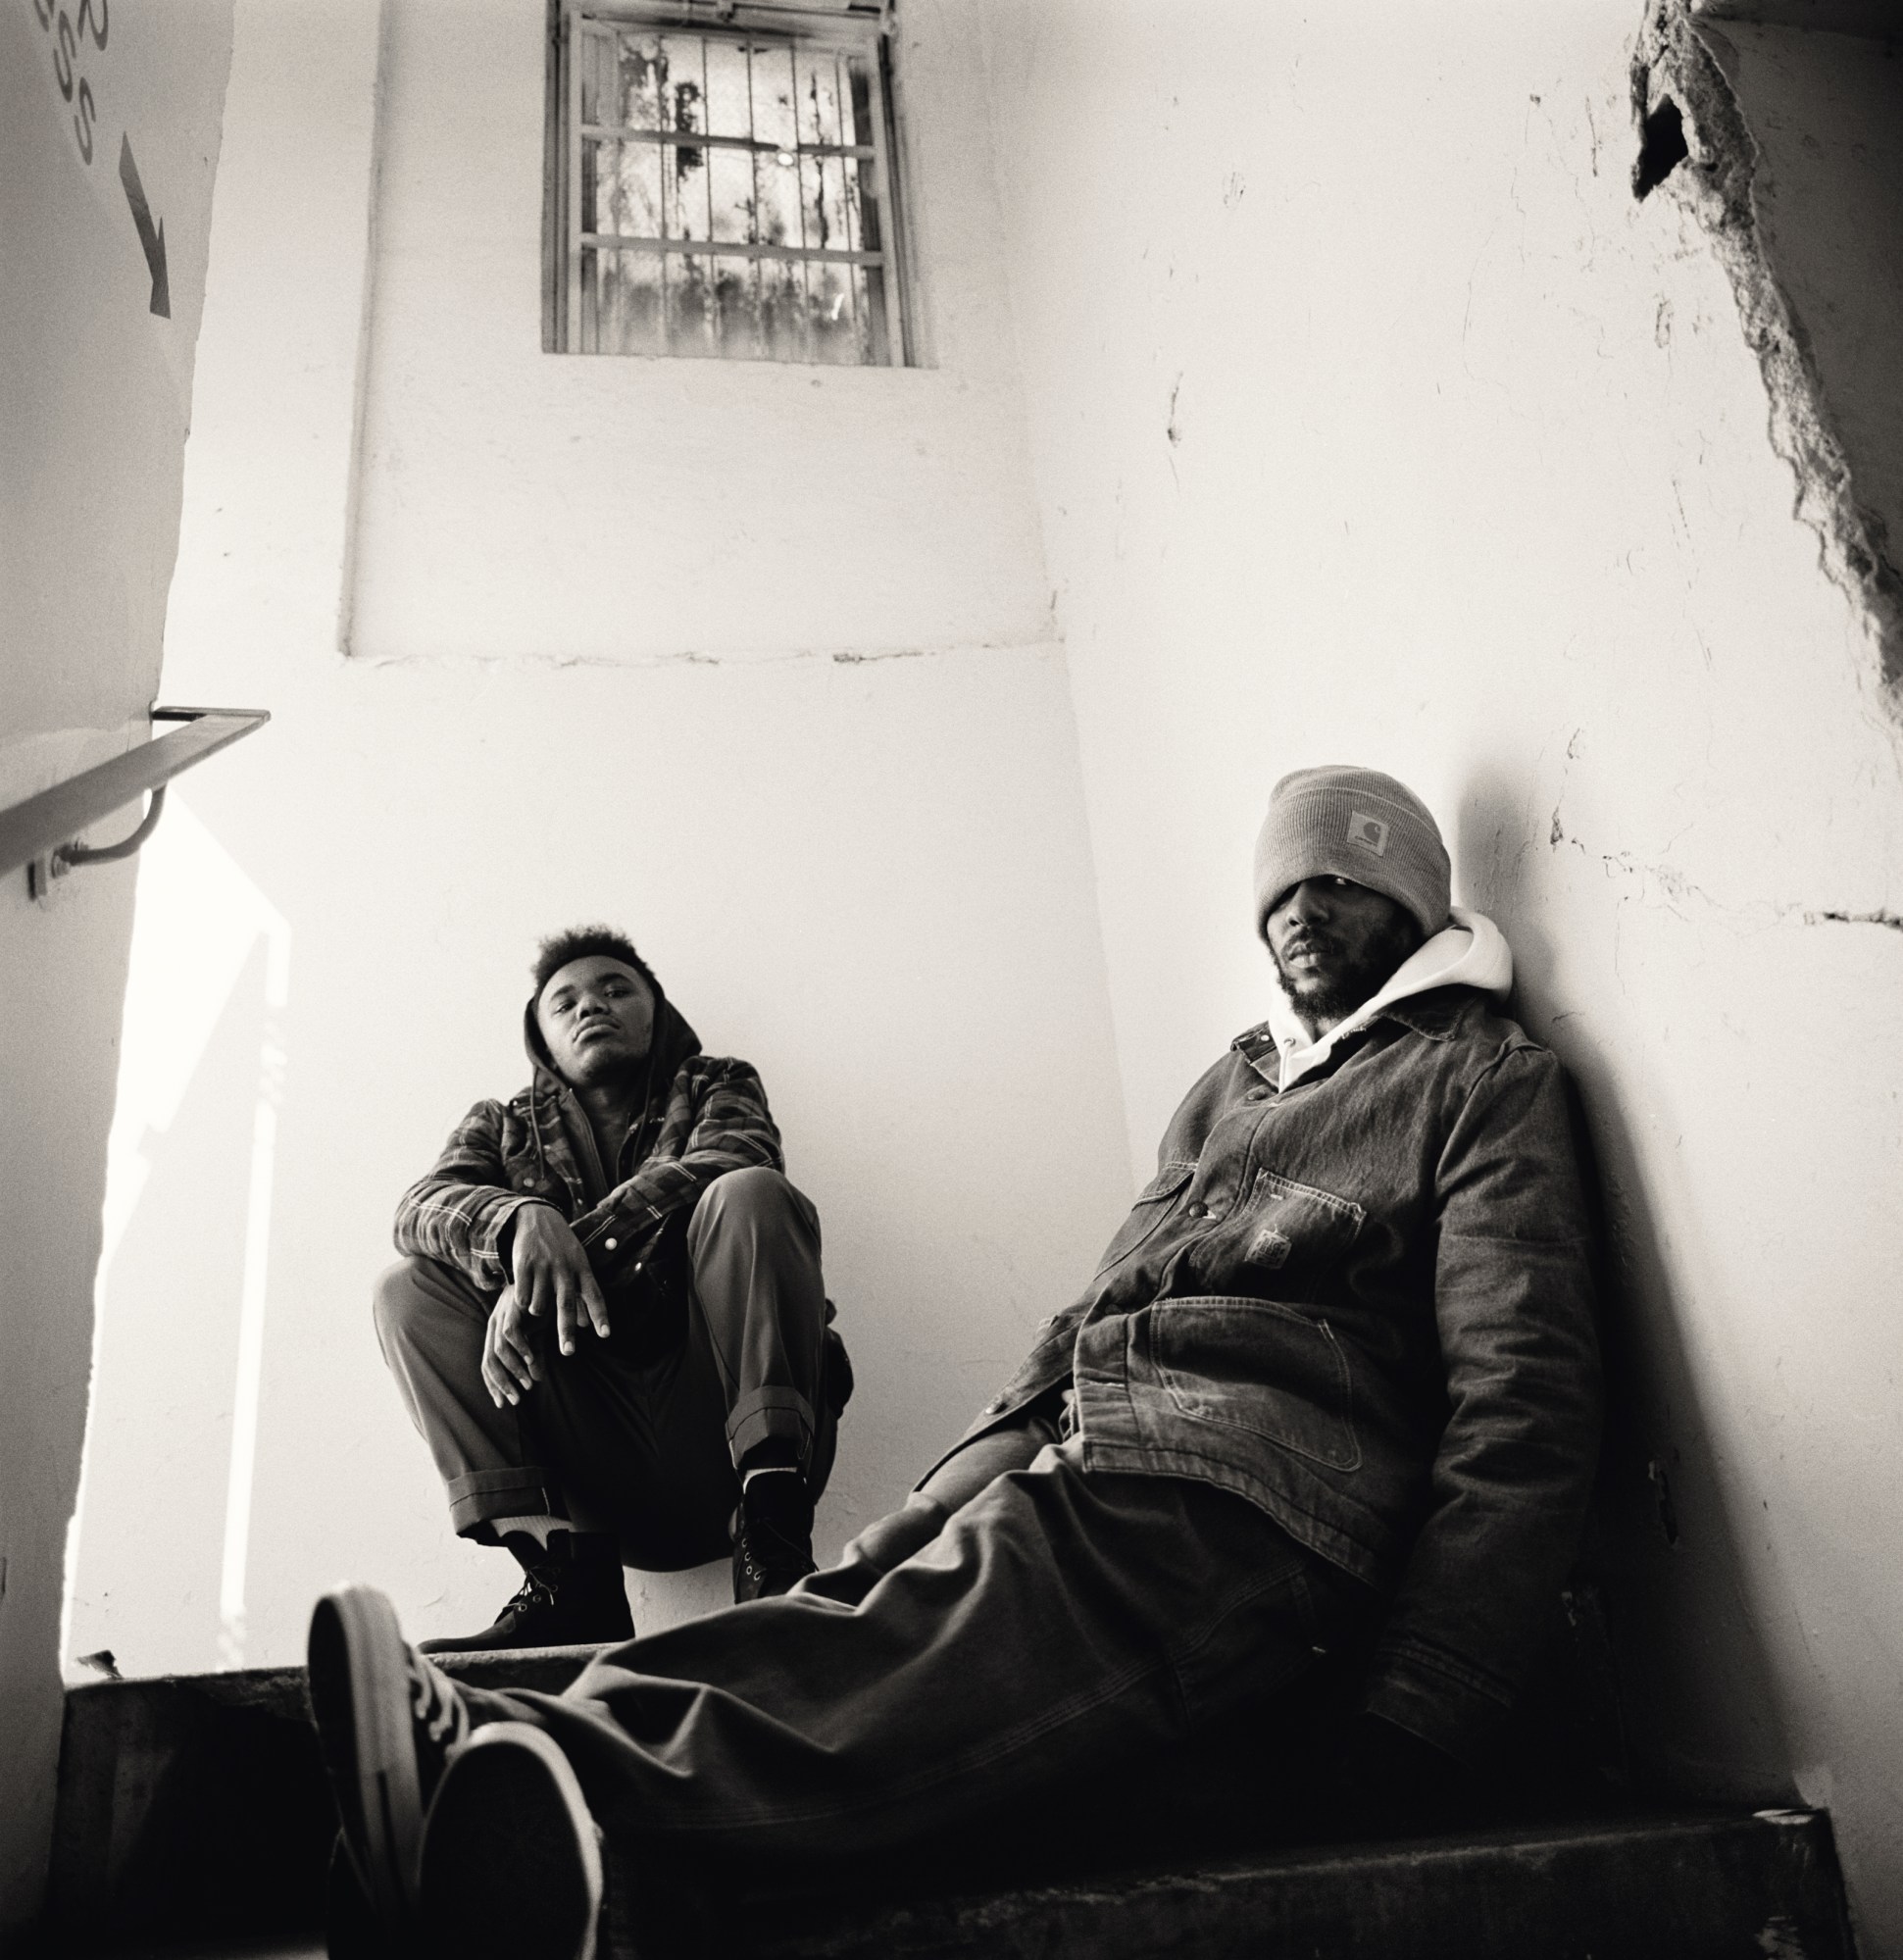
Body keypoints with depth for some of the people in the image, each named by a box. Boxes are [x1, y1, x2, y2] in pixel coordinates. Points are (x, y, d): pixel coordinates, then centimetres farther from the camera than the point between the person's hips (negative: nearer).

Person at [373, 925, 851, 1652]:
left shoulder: (716, 1087, 17)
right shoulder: (504, 1126, 22)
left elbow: (727, 1163, -7)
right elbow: (420, 1208, 1)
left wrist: (555, 1263, -19)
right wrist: (523, 1220, -23)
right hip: (597, 1482, 2)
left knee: (750, 1195, -21)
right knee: (409, 1286, -10)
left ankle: (772, 1539, -31)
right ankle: (564, 1573, -24)